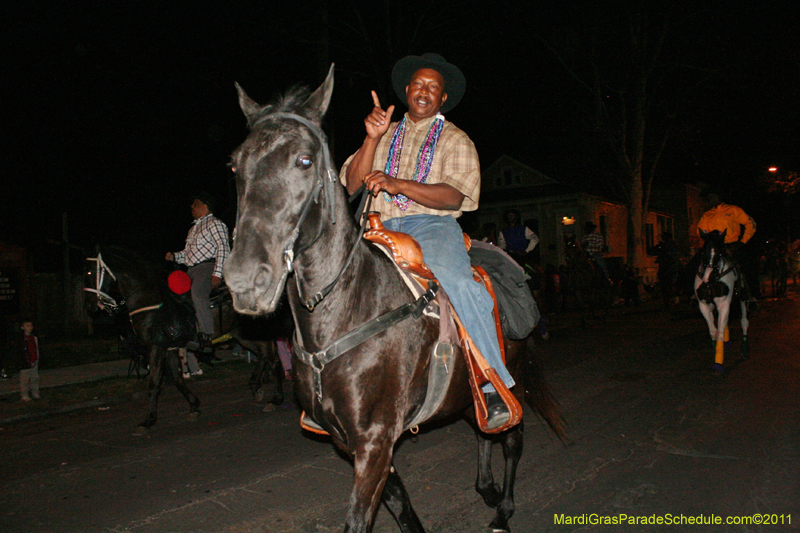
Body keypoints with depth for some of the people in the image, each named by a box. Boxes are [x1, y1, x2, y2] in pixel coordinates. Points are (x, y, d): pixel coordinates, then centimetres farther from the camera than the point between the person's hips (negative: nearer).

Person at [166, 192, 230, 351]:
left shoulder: (214, 223, 4)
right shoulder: (193, 228, 31)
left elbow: (223, 248, -8)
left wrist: (217, 273, -19)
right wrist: (174, 256, 11)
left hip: (207, 266, -9)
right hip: (191, 270, 9)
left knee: (197, 294, -32)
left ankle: (207, 338, -35)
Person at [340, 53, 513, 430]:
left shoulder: (455, 140, 13)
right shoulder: (386, 136, 24)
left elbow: (454, 196, -6)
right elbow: (352, 185, 10)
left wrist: (398, 184, -20)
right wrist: (373, 138, -3)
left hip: (432, 225, -4)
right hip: (381, 229, 4)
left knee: (456, 283, -33)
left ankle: (494, 385, -22)